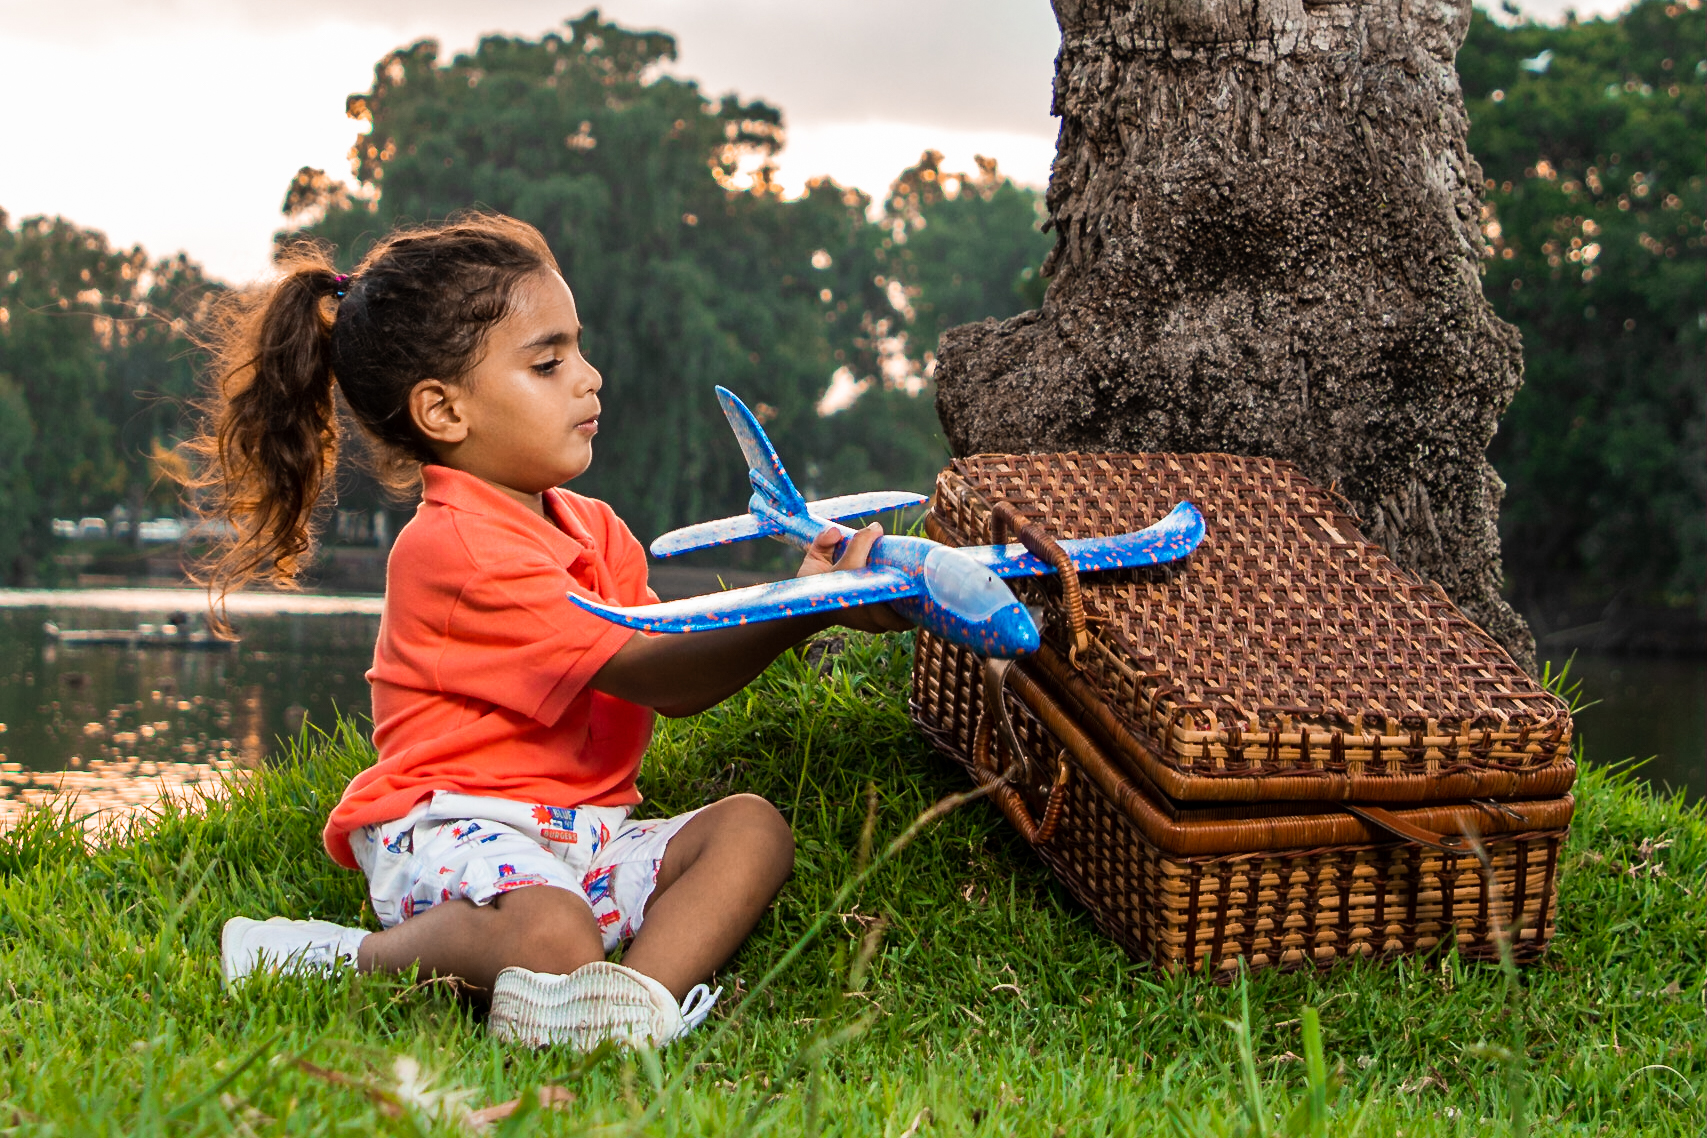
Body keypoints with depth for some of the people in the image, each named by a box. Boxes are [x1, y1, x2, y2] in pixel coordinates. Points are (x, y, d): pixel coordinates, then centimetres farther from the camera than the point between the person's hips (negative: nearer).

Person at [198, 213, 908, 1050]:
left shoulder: (593, 532, 14)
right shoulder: (456, 549, -16)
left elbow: (678, 687, 7)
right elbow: (652, 674, -19)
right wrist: (812, 612, -22)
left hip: (582, 833, 9)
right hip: (455, 831, -9)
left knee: (749, 826, -8)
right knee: (552, 938, -34)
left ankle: (645, 995, -30)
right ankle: (330, 959, -10)